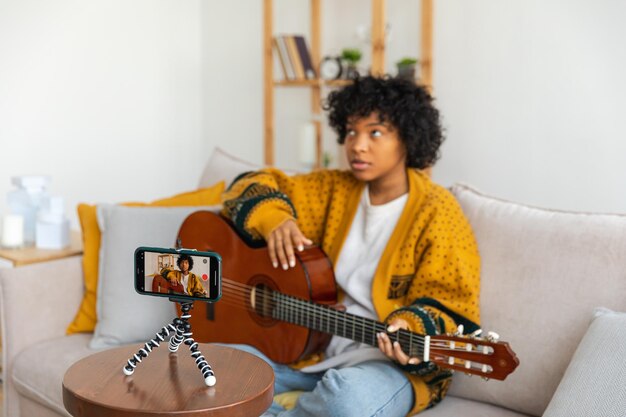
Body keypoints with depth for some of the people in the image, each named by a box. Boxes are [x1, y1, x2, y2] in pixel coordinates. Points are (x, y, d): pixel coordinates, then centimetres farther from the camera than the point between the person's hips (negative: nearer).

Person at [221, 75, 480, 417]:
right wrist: (272, 218, -13)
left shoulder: (436, 213, -9)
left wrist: (410, 330, -32)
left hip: (388, 361, -4)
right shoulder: (334, 190, 6)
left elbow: (451, 310, -10)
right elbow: (252, 187, 9)